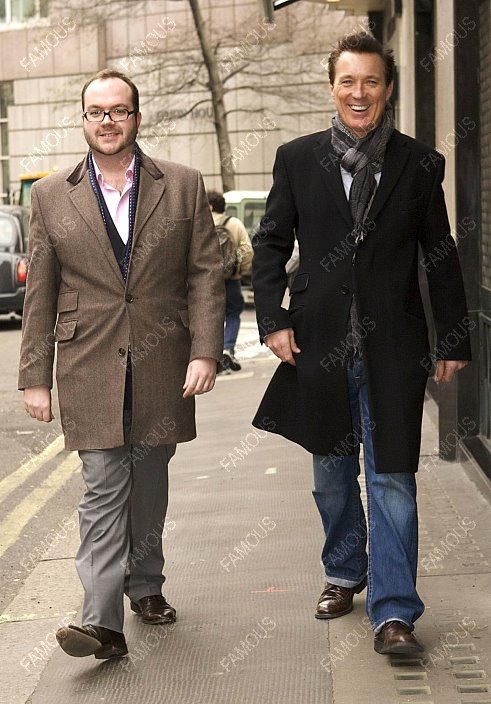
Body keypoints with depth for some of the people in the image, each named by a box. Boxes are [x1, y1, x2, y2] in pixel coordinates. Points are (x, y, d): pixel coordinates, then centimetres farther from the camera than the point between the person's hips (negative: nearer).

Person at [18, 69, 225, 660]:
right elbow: (40, 295, 5)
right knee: (104, 488, -7)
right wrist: (35, 378, 2)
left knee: (149, 485, 13)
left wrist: (205, 351, -8)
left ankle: (145, 585, 32)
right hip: (89, 369, -1)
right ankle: (102, 621, -7)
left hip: (161, 367, 1)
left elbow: (205, 274, 2)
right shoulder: (51, 195, 5)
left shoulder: (183, 185, 4)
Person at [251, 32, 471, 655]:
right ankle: (344, 574, 37)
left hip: (392, 348, -2)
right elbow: (270, 245, 7)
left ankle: (392, 611, 3)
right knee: (332, 475, 17)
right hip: (321, 345, 2)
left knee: (391, 481, -3)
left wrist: (454, 340, 5)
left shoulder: (418, 164, 1)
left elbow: (441, 257, 5)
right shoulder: (297, 159, 4)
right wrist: (272, 319, -4)